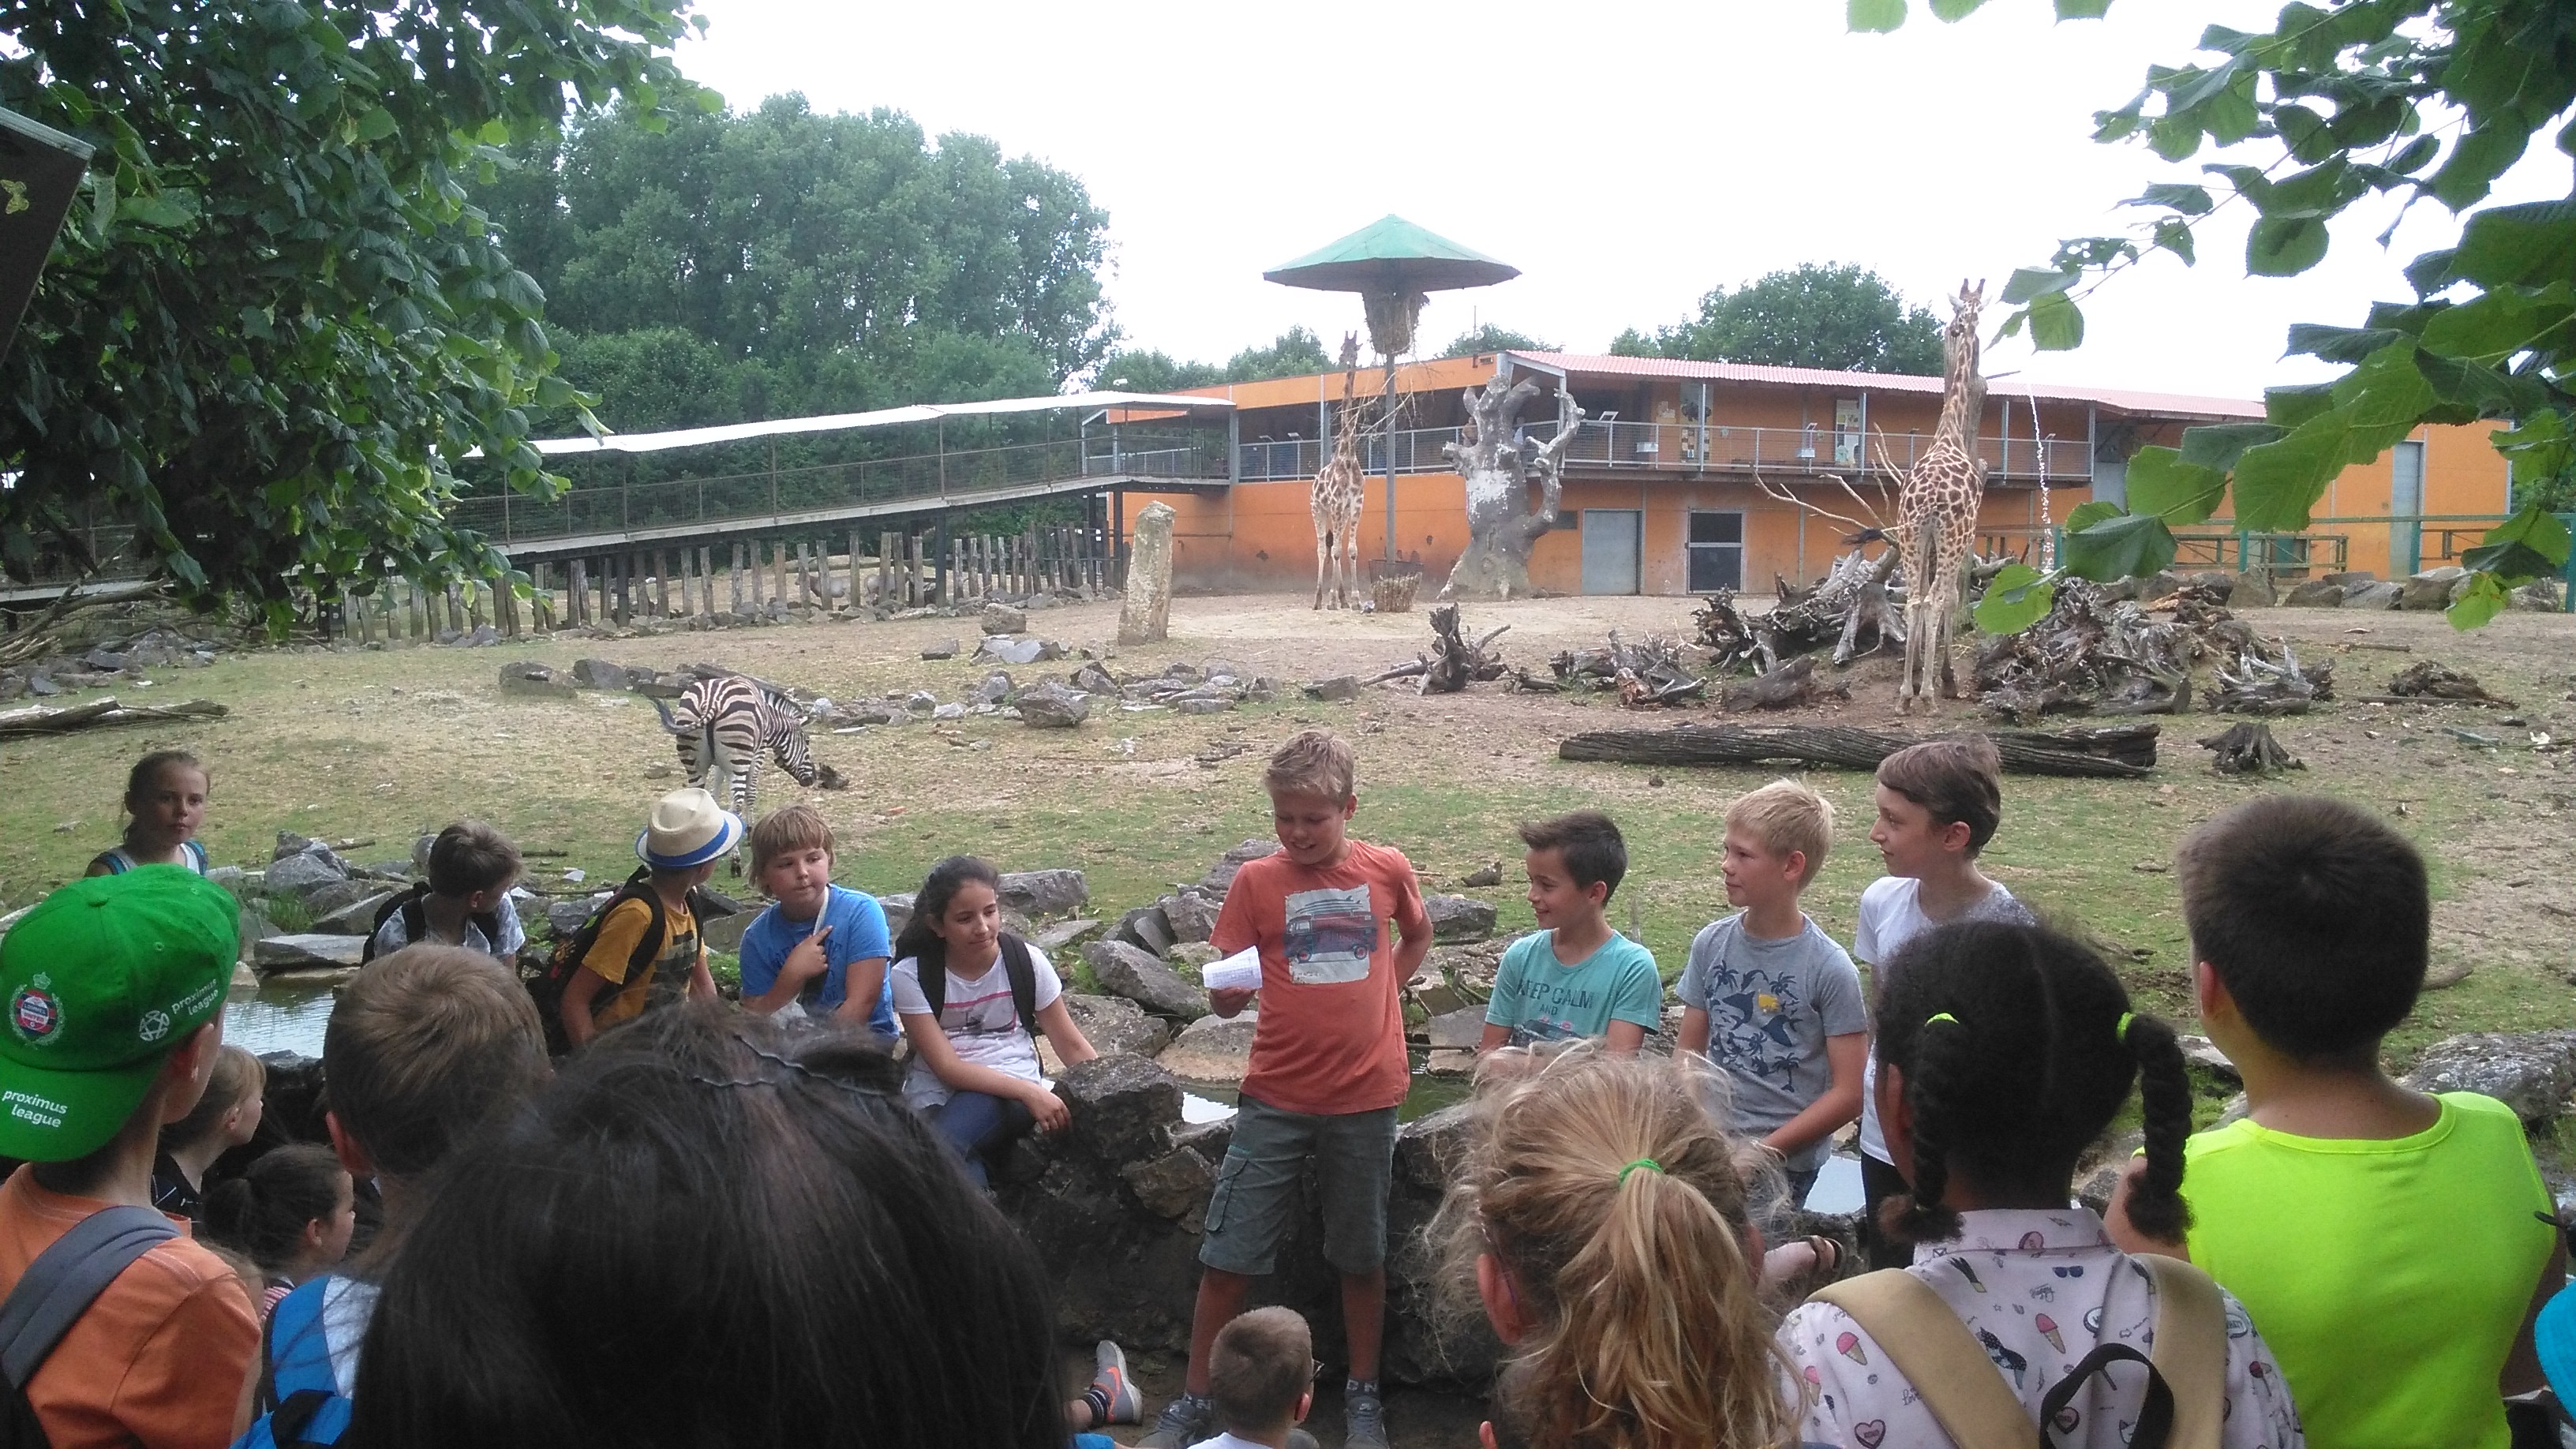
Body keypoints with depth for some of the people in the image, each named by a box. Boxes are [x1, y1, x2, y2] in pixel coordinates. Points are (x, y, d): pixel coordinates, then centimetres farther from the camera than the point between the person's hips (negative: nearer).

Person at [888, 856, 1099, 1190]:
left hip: (1013, 1092, 0)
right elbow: (946, 1067, -13)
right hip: (940, 1097, 0)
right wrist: (1030, 1092, -24)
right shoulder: (912, 975, -6)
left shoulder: (1026, 961, -1)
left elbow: (1073, 1046, 7)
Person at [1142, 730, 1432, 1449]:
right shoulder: (1257, 882, -4)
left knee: (1361, 1256, 12)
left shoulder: (1387, 870, -1)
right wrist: (1226, 988, -26)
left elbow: (1418, 936, 21)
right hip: (1276, 1099, 0)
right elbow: (1228, 1001, -3)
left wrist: (1372, 1000, 9)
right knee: (1227, 1255, 2)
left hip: (1365, 1098, 1)